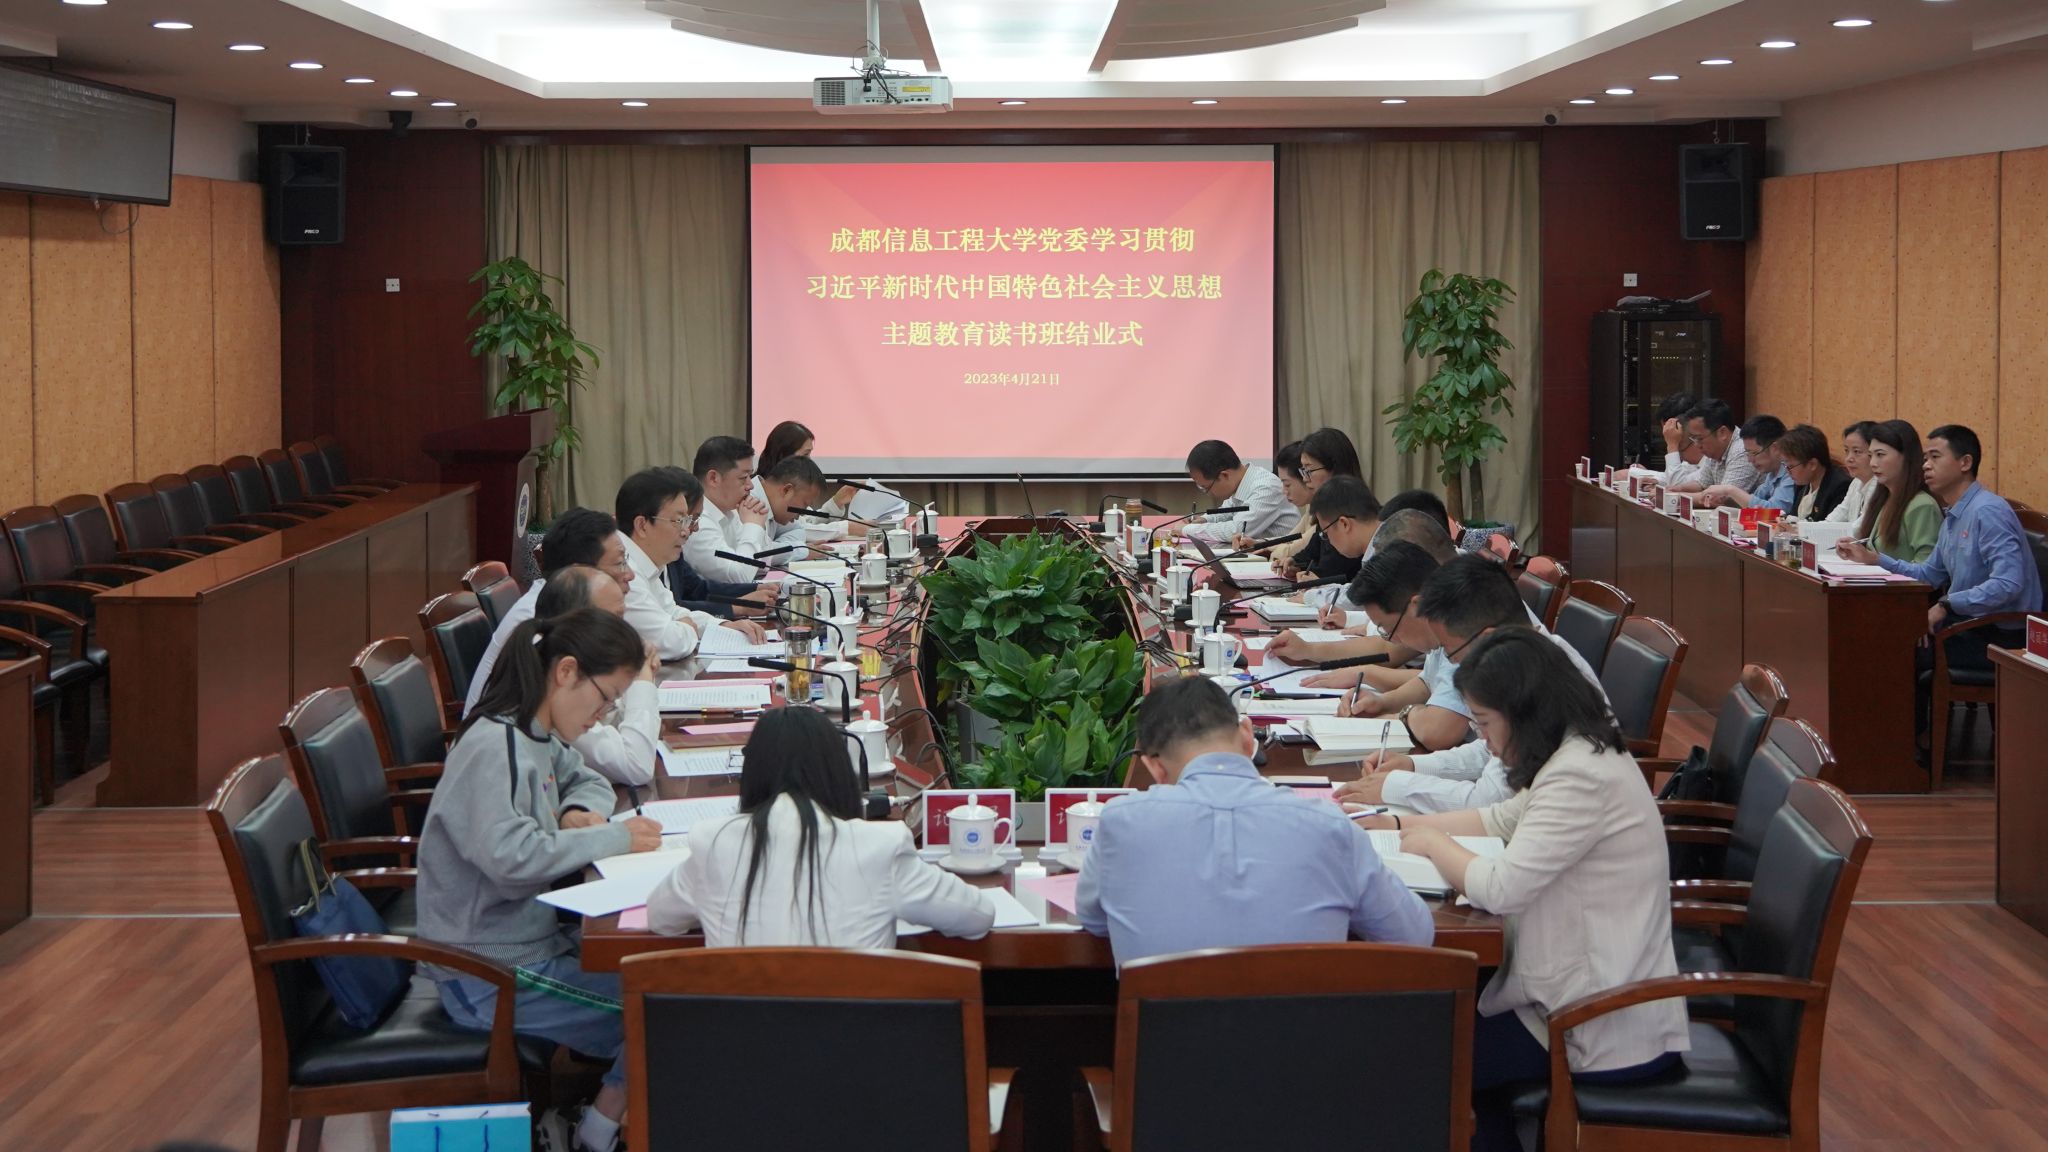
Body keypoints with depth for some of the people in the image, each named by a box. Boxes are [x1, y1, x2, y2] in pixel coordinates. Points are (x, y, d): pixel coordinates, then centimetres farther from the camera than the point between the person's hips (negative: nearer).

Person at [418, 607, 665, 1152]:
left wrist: (579, 812, 3)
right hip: (488, 978, -10)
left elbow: (587, 780, 28)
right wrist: (612, 839, -24)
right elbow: (509, 855, -35)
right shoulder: (495, 747, -21)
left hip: (532, 938, 10)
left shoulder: (537, 735, 9)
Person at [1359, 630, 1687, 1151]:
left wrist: (1433, 843, -8)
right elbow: (1504, 819, 21)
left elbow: (1498, 888, -27)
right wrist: (1400, 825, 13)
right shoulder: (1583, 752, 7)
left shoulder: (1581, 779, -24)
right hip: (1614, 1003, 9)